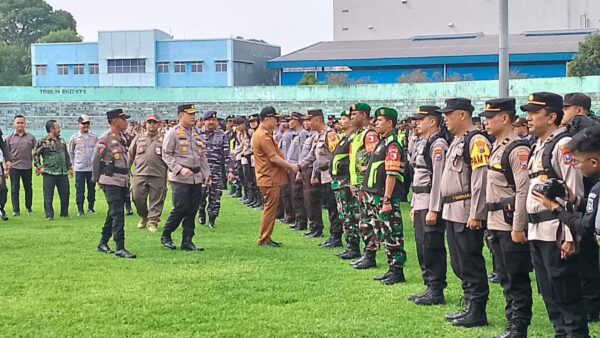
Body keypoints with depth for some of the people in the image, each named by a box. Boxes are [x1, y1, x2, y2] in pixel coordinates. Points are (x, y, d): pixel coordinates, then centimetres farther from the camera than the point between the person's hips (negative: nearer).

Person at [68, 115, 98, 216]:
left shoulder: (94, 137, 5)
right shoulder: (74, 138, 0)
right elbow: (70, 152, 9)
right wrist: (73, 164, 7)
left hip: (92, 167, 2)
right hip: (79, 168, -2)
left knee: (92, 189, 7)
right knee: (80, 190, -2)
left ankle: (91, 208, 18)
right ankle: (80, 210, 3)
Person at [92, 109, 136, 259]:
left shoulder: (122, 138, 12)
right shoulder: (105, 140, -12)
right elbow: (95, 160, -5)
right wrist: (97, 179, 4)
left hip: (123, 181, 8)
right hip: (111, 182, -8)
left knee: (113, 214, 15)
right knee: (118, 214, -12)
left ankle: (103, 243, 27)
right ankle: (119, 248, -12)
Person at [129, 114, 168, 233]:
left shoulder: (163, 139, 7)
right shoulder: (138, 138, 13)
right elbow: (130, 155, 14)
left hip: (158, 175, -1)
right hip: (140, 174, 1)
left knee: (156, 200, 0)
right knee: (137, 197, 0)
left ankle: (152, 221, 10)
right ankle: (143, 216, 23)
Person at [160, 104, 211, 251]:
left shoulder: (196, 133, 15)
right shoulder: (173, 133, -4)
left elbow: (202, 155, 19)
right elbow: (166, 155, -7)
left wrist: (207, 174, 12)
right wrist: (180, 169, -18)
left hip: (197, 178, 6)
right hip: (180, 179, -6)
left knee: (192, 210, 5)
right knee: (180, 209, -7)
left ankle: (187, 241, 12)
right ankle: (165, 236, 11)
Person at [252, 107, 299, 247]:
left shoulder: (265, 134, 17)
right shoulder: (263, 136, -17)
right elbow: (274, 157, -20)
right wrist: (290, 166, -16)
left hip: (271, 178, 11)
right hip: (269, 179, -11)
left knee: (271, 209, 14)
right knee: (270, 208, -6)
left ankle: (266, 238, 19)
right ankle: (264, 239, -1)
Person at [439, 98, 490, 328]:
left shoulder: (476, 141, -14)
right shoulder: (456, 142, 17)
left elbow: (481, 180, -20)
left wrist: (475, 215, -22)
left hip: (467, 213, -10)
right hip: (452, 212, 10)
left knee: (471, 263, -4)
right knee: (459, 264, 15)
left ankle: (477, 313, 2)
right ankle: (470, 307, 23)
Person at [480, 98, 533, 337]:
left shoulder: (517, 149, -15)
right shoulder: (496, 148, 14)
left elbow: (524, 191, -20)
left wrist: (518, 227, -20)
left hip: (511, 225, -9)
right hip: (496, 223, 9)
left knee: (517, 280, -1)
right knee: (505, 279, 14)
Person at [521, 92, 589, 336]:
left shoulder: (563, 145, -12)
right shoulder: (538, 146, 16)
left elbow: (574, 193, -18)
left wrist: (570, 236, -20)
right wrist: (531, 228, 17)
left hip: (555, 231, -9)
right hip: (537, 231, 9)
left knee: (566, 293, -4)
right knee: (549, 293, 15)